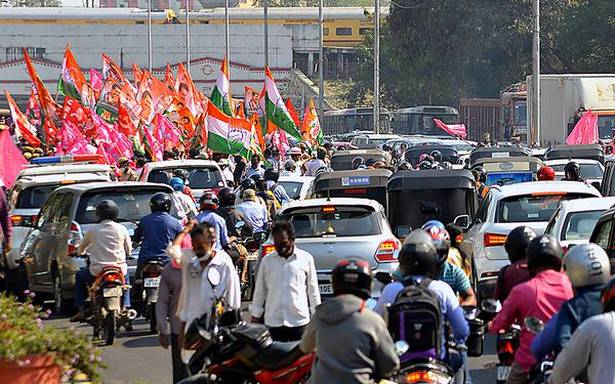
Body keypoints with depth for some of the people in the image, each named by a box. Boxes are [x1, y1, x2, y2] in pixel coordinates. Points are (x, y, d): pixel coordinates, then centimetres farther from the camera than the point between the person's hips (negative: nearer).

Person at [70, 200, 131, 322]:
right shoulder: (121, 229, -2)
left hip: (98, 270, -2)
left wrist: (81, 252, 35)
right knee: (126, 275, 37)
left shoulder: (93, 230, -3)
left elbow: (80, 250, 10)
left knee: (80, 276, 27)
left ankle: (81, 311, 18)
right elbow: (128, 251, 7)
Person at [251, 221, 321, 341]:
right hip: (273, 321, 1)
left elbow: (313, 290, 6)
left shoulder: (306, 259, 1)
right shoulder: (267, 261, 6)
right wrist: (255, 316, 10)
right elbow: (259, 290, 12)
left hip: (299, 320, -1)